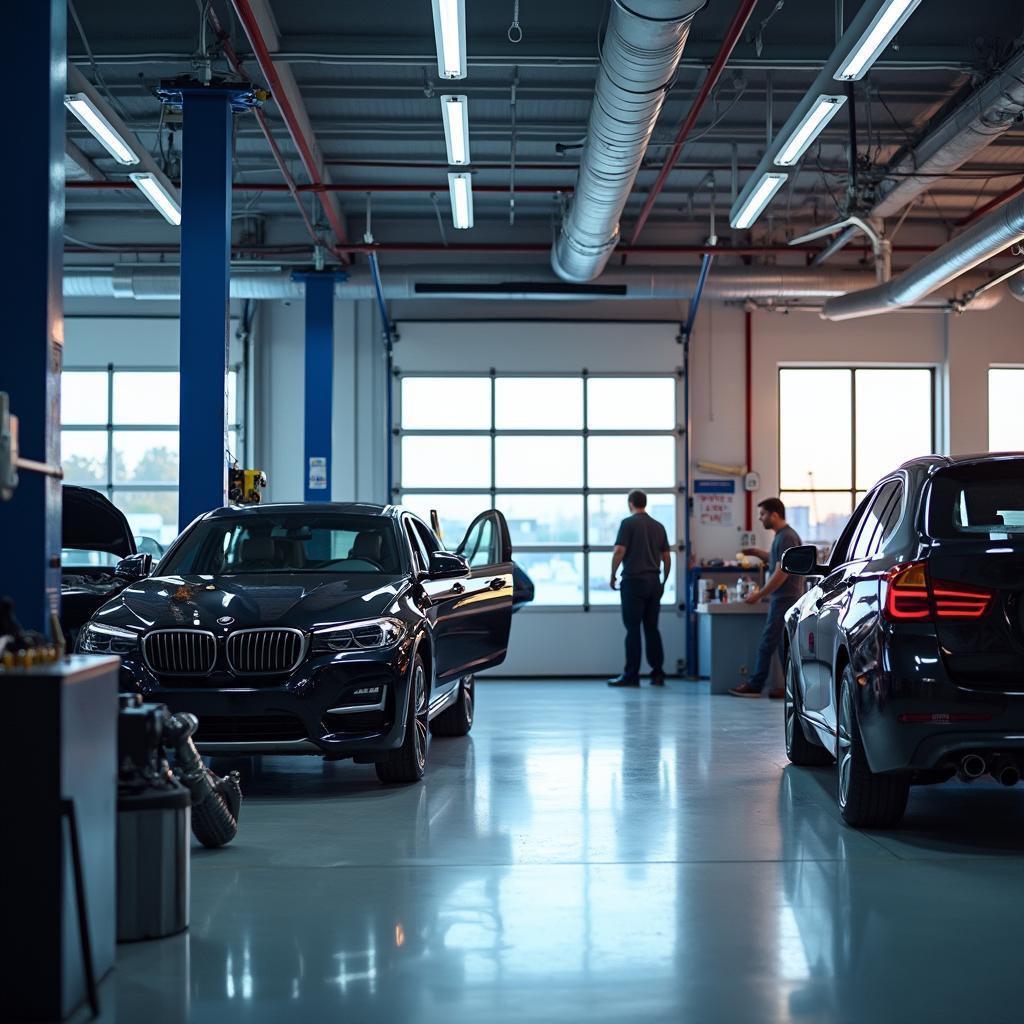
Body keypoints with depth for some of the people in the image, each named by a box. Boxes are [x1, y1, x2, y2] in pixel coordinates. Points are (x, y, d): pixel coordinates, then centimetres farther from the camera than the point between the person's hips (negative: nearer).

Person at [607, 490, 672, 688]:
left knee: (633, 629, -3)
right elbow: (667, 558, 13)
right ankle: (658, 673, 7)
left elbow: (619, 551, -13)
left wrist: (613, 576, -1)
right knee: (652, 628, 9)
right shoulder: (658, 526, 11)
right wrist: (664, 581, 23)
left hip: (633, 580, -5)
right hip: (654, 582, 5)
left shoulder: (628, 523, -6)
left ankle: (631, 675, -2)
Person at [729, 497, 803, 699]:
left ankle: (755, 686, 0)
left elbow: (781, 573, -19)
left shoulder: (786, 538, -16)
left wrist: (759, 595, -15)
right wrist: (757, 553, 13)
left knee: (768, 642, -5)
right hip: (783, 598, 10)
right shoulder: (782, 535, 15)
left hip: (784, 599, -10)